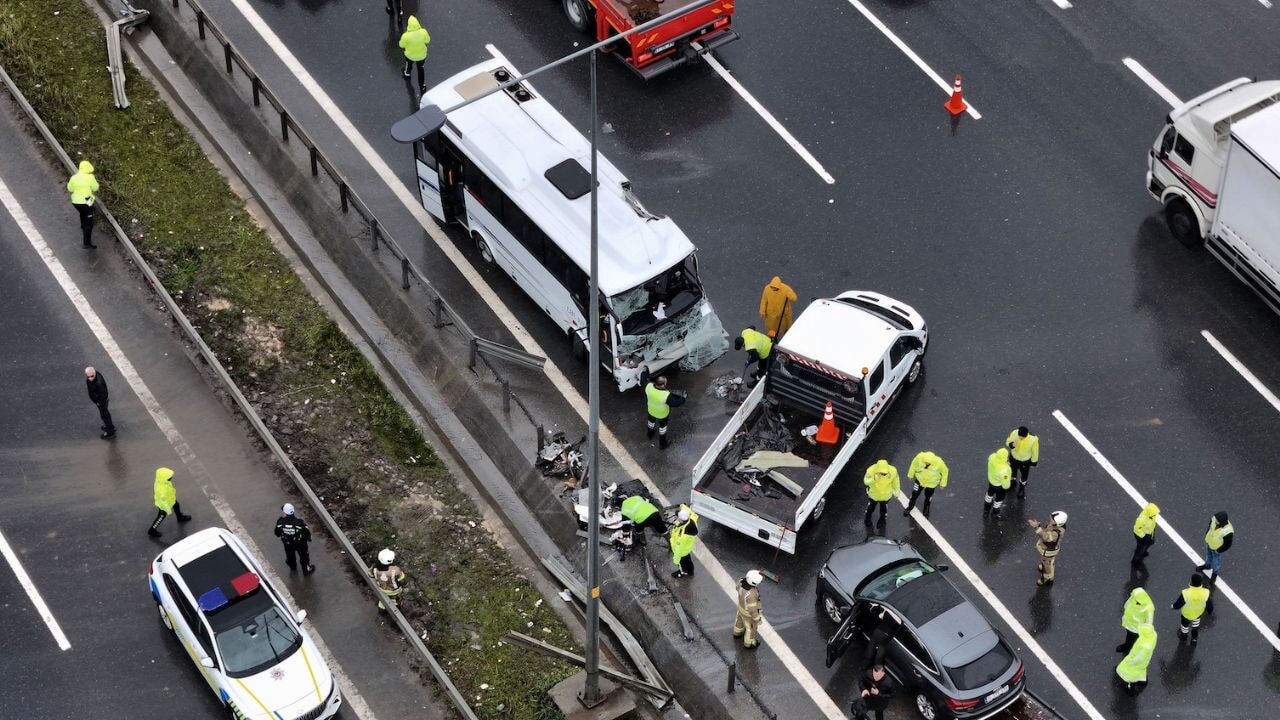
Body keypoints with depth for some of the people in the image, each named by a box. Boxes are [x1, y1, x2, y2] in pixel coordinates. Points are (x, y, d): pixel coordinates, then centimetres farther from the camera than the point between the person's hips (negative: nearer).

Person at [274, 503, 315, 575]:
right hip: (301, 543, -2)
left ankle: (292, 566, 64)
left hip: (287, 544, 2)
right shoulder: (300, 522, -38)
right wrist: (309, 538, 3)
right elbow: (307, 532, -19)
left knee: (290, 555, 34)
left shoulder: (280, 522, -33)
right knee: (304, 556, 27)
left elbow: (277, 534, -14)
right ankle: (306, 570, 51)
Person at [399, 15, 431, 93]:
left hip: (410, 55, -1)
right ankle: (422, 87, 40)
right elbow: (427, 40, -11)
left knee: (409, 63, 35)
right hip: (422, 55, 1)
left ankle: (406, 73, 68)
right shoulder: (423, 32, -32)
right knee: (421, 69, 26)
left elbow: (402, 45, -16)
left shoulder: (406, 36, -37)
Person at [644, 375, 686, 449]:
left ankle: (650, 435, 65)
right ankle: (662, 444, 48)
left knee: (651, 421, 36)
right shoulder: (666, 395, -43)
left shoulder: (649, 386, -30)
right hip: (662, 414, -4)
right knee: (662, 427, 26)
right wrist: (683, 398, -9)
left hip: (651, 410, 4)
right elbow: (675, 403, -27)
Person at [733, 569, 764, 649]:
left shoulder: (742, 581, -28)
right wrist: (757, 619, -14)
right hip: (749, 612, -6)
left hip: (741, 605, 6)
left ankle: (738, 632, 63)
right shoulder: (751, 594, -47)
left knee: (741, 619, 35)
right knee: (751, 627, 23)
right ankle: (749, 643, 50)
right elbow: (752, 609, -31)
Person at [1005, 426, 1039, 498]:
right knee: (1013, 471, 30)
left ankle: (1022, 487, 56)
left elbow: (1035, 451, -18)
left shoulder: (1033, 439, -37)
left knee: (1024, 475, 25)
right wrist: (1011, 445, -38)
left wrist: (1033, 463, -3)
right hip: (1014, 457, 2)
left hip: (1025, 461, -2)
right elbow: (1007, 442, -14)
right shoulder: (1014, 433, -32)